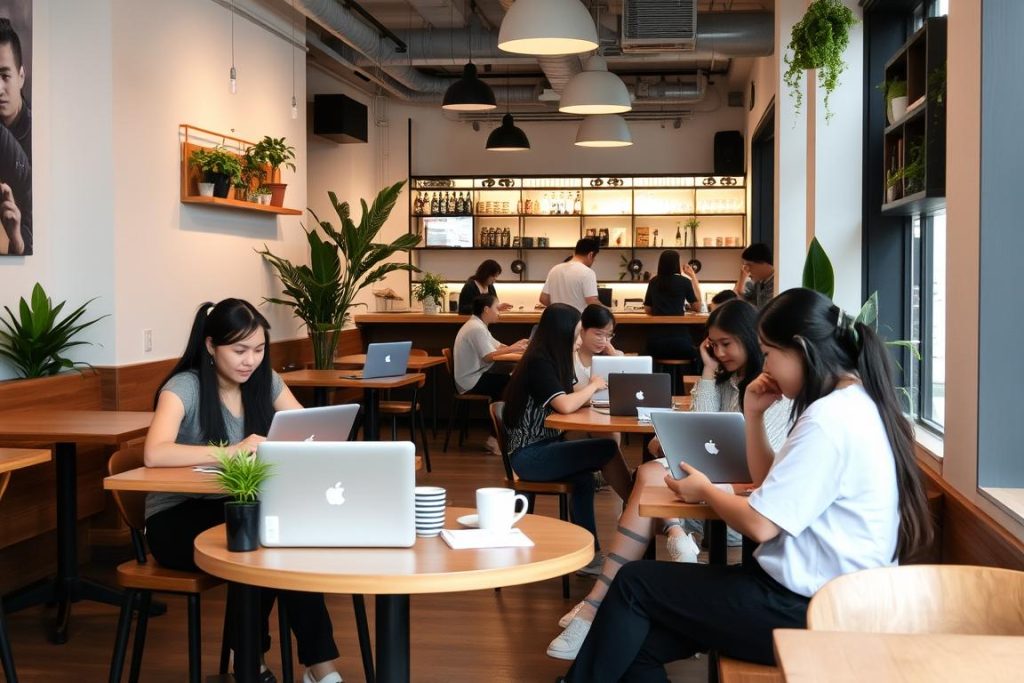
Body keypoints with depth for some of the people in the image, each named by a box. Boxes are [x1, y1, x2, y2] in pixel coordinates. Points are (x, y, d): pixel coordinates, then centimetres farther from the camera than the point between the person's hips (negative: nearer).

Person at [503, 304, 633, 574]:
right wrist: (592, 386, -11)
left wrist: (587, 392, -7)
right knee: (607, 449, -15)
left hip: (542, 449, 9)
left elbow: (567, 402, 10)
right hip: (529, 456, -9)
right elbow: (565, 405, -28)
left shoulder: (548, 360, 10)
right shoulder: (539, 364, -17)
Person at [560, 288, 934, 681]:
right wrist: (754, 414, 9)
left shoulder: (829, 418, -21)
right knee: (639, 644, 5)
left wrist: (704, 491, -2)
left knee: (634, 584, 0)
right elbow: (773, 486, 20)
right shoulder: (851, 405, 12)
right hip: (818, 595, 9)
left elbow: (760, 524, -21)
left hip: (806, 610, -9)